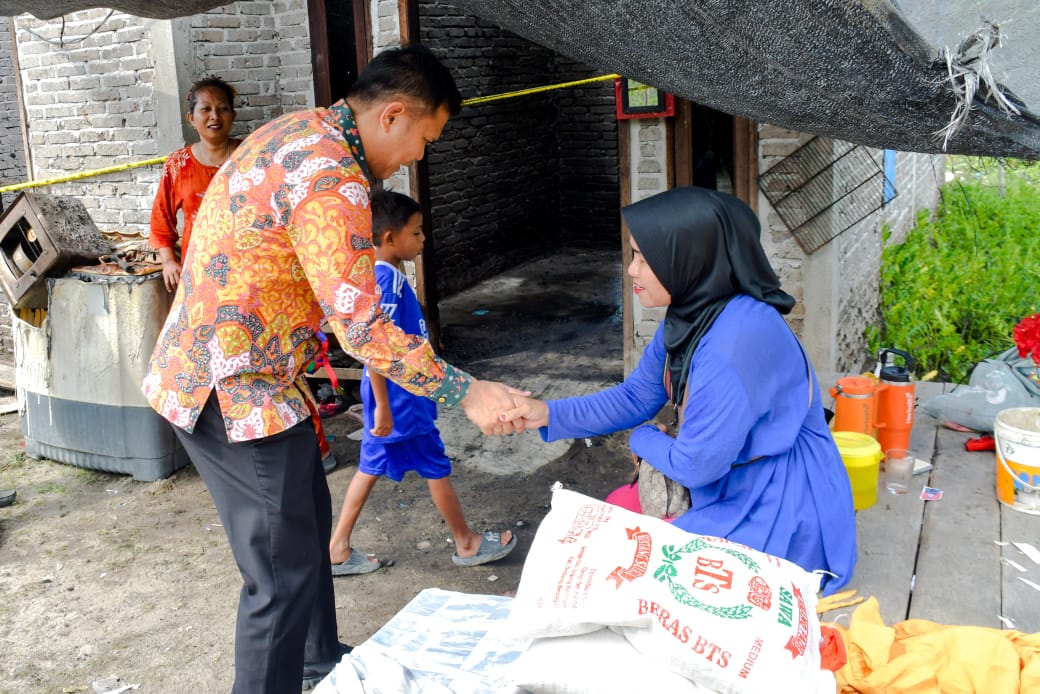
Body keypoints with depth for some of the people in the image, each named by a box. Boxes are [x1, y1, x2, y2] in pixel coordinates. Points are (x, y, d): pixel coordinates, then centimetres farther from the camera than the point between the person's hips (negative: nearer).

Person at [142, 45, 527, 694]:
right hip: (235, 393, -11)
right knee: (285, 572, -2)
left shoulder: (295, 131, 8)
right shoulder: (332, 181, -24)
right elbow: (363, 328, -27)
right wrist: (466, 392, -20)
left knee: (309, 521, 23)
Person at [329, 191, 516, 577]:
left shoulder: (389, 275, 7)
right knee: (436, 467, 6)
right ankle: (466, 544, 23)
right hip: (398, 396, -9)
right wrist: (383, 408, -24)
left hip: (400, 391, 9)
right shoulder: (387, 281, -23)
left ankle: (338, 549, 21)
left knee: (372, 466, 15)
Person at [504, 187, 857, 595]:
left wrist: (642, 441, -4)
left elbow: (695, 466, -25)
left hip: (782, 516, -9)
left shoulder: (735, 342, -32)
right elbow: (634, 397, 8)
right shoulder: (686, 317, -2)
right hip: (735, 481, 9)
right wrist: (550, 414, -4)